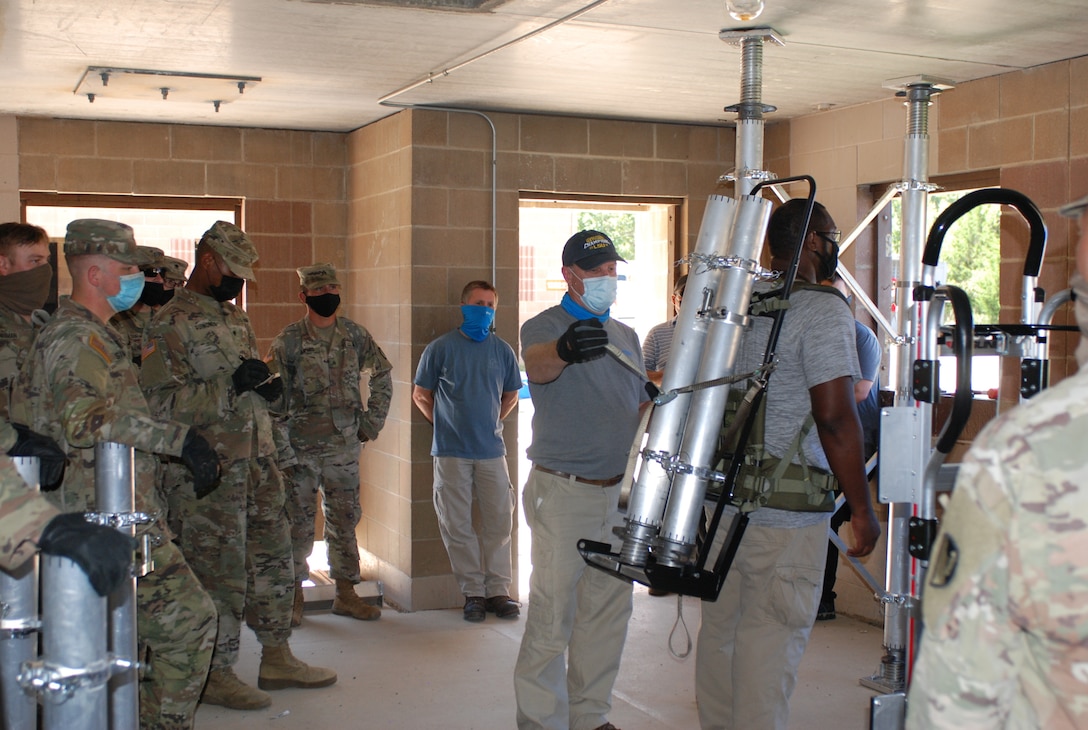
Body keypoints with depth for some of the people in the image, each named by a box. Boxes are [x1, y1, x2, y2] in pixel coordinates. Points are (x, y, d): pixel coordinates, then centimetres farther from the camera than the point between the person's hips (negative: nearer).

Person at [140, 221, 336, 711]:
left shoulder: (236, 318, 17)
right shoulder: (172, 324, -10)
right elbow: (162, 401, -18)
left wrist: (267, 387, 3)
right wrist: (232, 385, -24)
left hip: (258, 460, 8)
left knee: (273, 558, 13)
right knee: (219, 570, 0)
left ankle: (277, 659, 26)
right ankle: (215, 675, 13)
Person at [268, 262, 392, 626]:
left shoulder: (355, 335, 5)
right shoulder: (288, 340, -4)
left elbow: (382, 375, 16)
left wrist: (371, 422, 10)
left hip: (345, 445, 3)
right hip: (300, 447, -3)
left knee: (344, 520, 9)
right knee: (298, 522, 3)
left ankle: (346, 593, 19)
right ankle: (294, 595, 16)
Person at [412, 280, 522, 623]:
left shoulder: (502, 350, 6)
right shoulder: (441, 348, -1)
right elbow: (421, 395, 7)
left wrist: (492, 423, 12)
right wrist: (446, 424, 5)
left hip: (492, 450, 2)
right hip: (451, 452, -2)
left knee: (499, 522, 3)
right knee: (457, 526, 2)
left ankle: (498, 590, 14)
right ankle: (473, 592, 12)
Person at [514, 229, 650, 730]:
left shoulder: (626, 336, 14)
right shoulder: (544, 327, -8)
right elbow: (536, 364, -33)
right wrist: (565, 349, -55)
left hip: (620, 491, 7)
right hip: (564, 494, -7)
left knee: (608, 612, 13)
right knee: (552, 615, -5)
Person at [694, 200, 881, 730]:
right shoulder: (824, 310, -12)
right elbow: (835, 417, -19)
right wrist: (862, 508, -11)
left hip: (723, 504, 8)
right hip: (786, 513, -7)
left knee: (720, 636, 16)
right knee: (770, 646, 0)